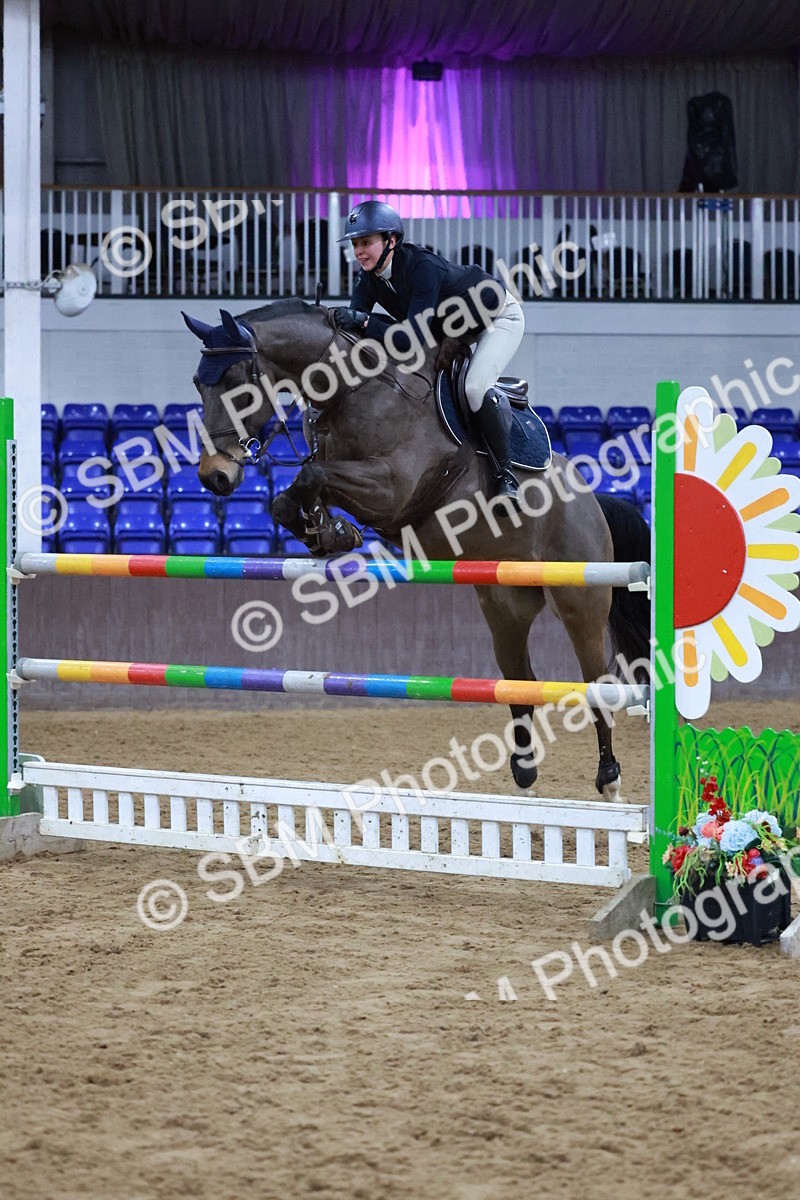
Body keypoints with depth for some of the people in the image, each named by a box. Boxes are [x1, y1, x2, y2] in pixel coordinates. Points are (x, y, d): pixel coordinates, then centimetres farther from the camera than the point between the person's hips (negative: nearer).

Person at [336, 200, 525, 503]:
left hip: (499, 317, -9)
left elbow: (413, 339, -44)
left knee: (475, 387, -29)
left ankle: (507, 474, -15)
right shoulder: (368, 279, -15)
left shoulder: (423, 267, -38)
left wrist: (364, 321, -49)